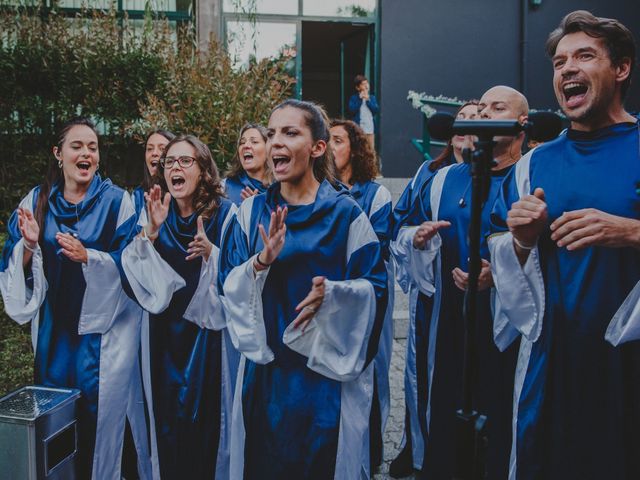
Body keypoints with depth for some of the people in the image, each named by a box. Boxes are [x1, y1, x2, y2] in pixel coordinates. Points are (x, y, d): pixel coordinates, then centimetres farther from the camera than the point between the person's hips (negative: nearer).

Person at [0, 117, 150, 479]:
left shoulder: (116, 200, -6)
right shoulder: (36, 201, 4)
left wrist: (88, 256, -25)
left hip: (102, 322, -3)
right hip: (54, 323, 3)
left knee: (100, 407, 1)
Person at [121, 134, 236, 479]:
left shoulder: (225, 213, -7)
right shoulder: (152, 211, 4)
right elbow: (135, 270, -5)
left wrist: (210, 252, -26)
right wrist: (151, 230, -18)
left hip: (207, 330, -3)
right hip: (164, 331, 3)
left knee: (205, 410, 2)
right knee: (166, 412, 9)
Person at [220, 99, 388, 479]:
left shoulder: (345, 212, -5)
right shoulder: (252, 211, 5)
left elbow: (376, 286, -6)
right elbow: (228, 284, 0)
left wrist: (332, 292, -24)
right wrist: (261, 262, -19)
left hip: (328, 368, -3)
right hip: (266, 367, 3)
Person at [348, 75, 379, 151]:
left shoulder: (372, 97, 7)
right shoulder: (354, 98, -1)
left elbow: (376, 110, -3)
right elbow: (351, 110, -13)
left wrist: (368, 100, -10)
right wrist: (360, 99, -13)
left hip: (370, 128, 3)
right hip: (358, 128, -3)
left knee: (371, 149, 7)